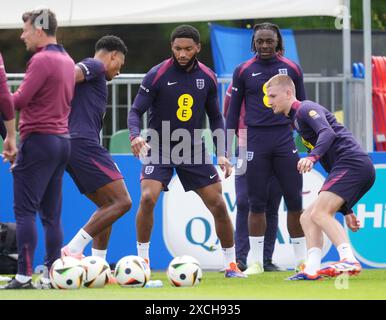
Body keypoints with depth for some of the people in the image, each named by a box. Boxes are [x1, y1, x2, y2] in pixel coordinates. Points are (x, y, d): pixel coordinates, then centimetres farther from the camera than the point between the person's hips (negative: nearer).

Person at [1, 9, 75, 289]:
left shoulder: (42, 60, -12)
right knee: (51, 214, 9)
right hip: (62, 139, 9)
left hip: (39, 140, -9)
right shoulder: (67, 61, 15)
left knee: (25, 210, -8)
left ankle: (24, 275, -14)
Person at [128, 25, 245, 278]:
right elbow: (136, 111, -12)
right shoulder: (157, 75, -13)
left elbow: (216, 117, 9)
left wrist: (222, 154, 0)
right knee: (147, 198, -24)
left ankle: (231, 264, 14)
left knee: (218, 205, -2)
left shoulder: (207, 77, -1)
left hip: (194, 150, 3)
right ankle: (142, 260, -8)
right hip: (160, 150, -3)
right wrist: (135, 135, -33)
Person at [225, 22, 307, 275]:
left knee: (295, 201, 0)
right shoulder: (243, 71, 4)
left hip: (285, 140, 1)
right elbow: (233, 110, 8)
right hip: (255, 142, -1)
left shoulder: (291, 68, 6)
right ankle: (256, 261, 8)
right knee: (257, 203, 1)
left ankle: (302, 260, 8)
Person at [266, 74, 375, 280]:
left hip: (352, 162, -10)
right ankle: (312, 269, -5)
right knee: (308, 218, 8)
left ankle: (349, 261, -37)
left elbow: (328, 133, -23)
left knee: (319, 212, -23)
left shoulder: (306, 108, 0)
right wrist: (346, 210, 27)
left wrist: (312, 157, -40)